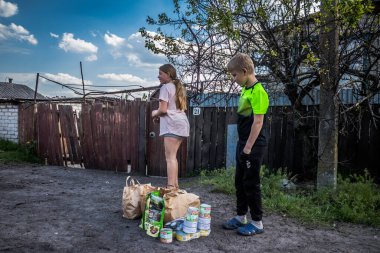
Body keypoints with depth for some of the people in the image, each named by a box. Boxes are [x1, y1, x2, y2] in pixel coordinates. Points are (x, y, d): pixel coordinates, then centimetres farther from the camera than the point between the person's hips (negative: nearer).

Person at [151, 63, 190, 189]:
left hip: (173, 124, -9)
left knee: (170, 157, -12)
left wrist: (155, 113, 9)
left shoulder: (166, 87, -5)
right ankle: (175, 185, 18)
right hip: (181, 122, 9)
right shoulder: (179, 87, 22)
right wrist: (160, 115, 20)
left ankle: (171, 187, -16)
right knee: (172, 156, 14)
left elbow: (163, 109, -14)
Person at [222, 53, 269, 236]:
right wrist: (243, 145, 16)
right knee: (240, 181, 16)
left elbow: (258, 121, -20)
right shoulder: (245, 89, 11)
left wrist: (249, 147, -19)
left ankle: (257, 223, 16)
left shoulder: (257, 91, -17)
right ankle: (240, 217, 30)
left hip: (254, 145, -9)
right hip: (243, 143, 9)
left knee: (251, 183, 0)